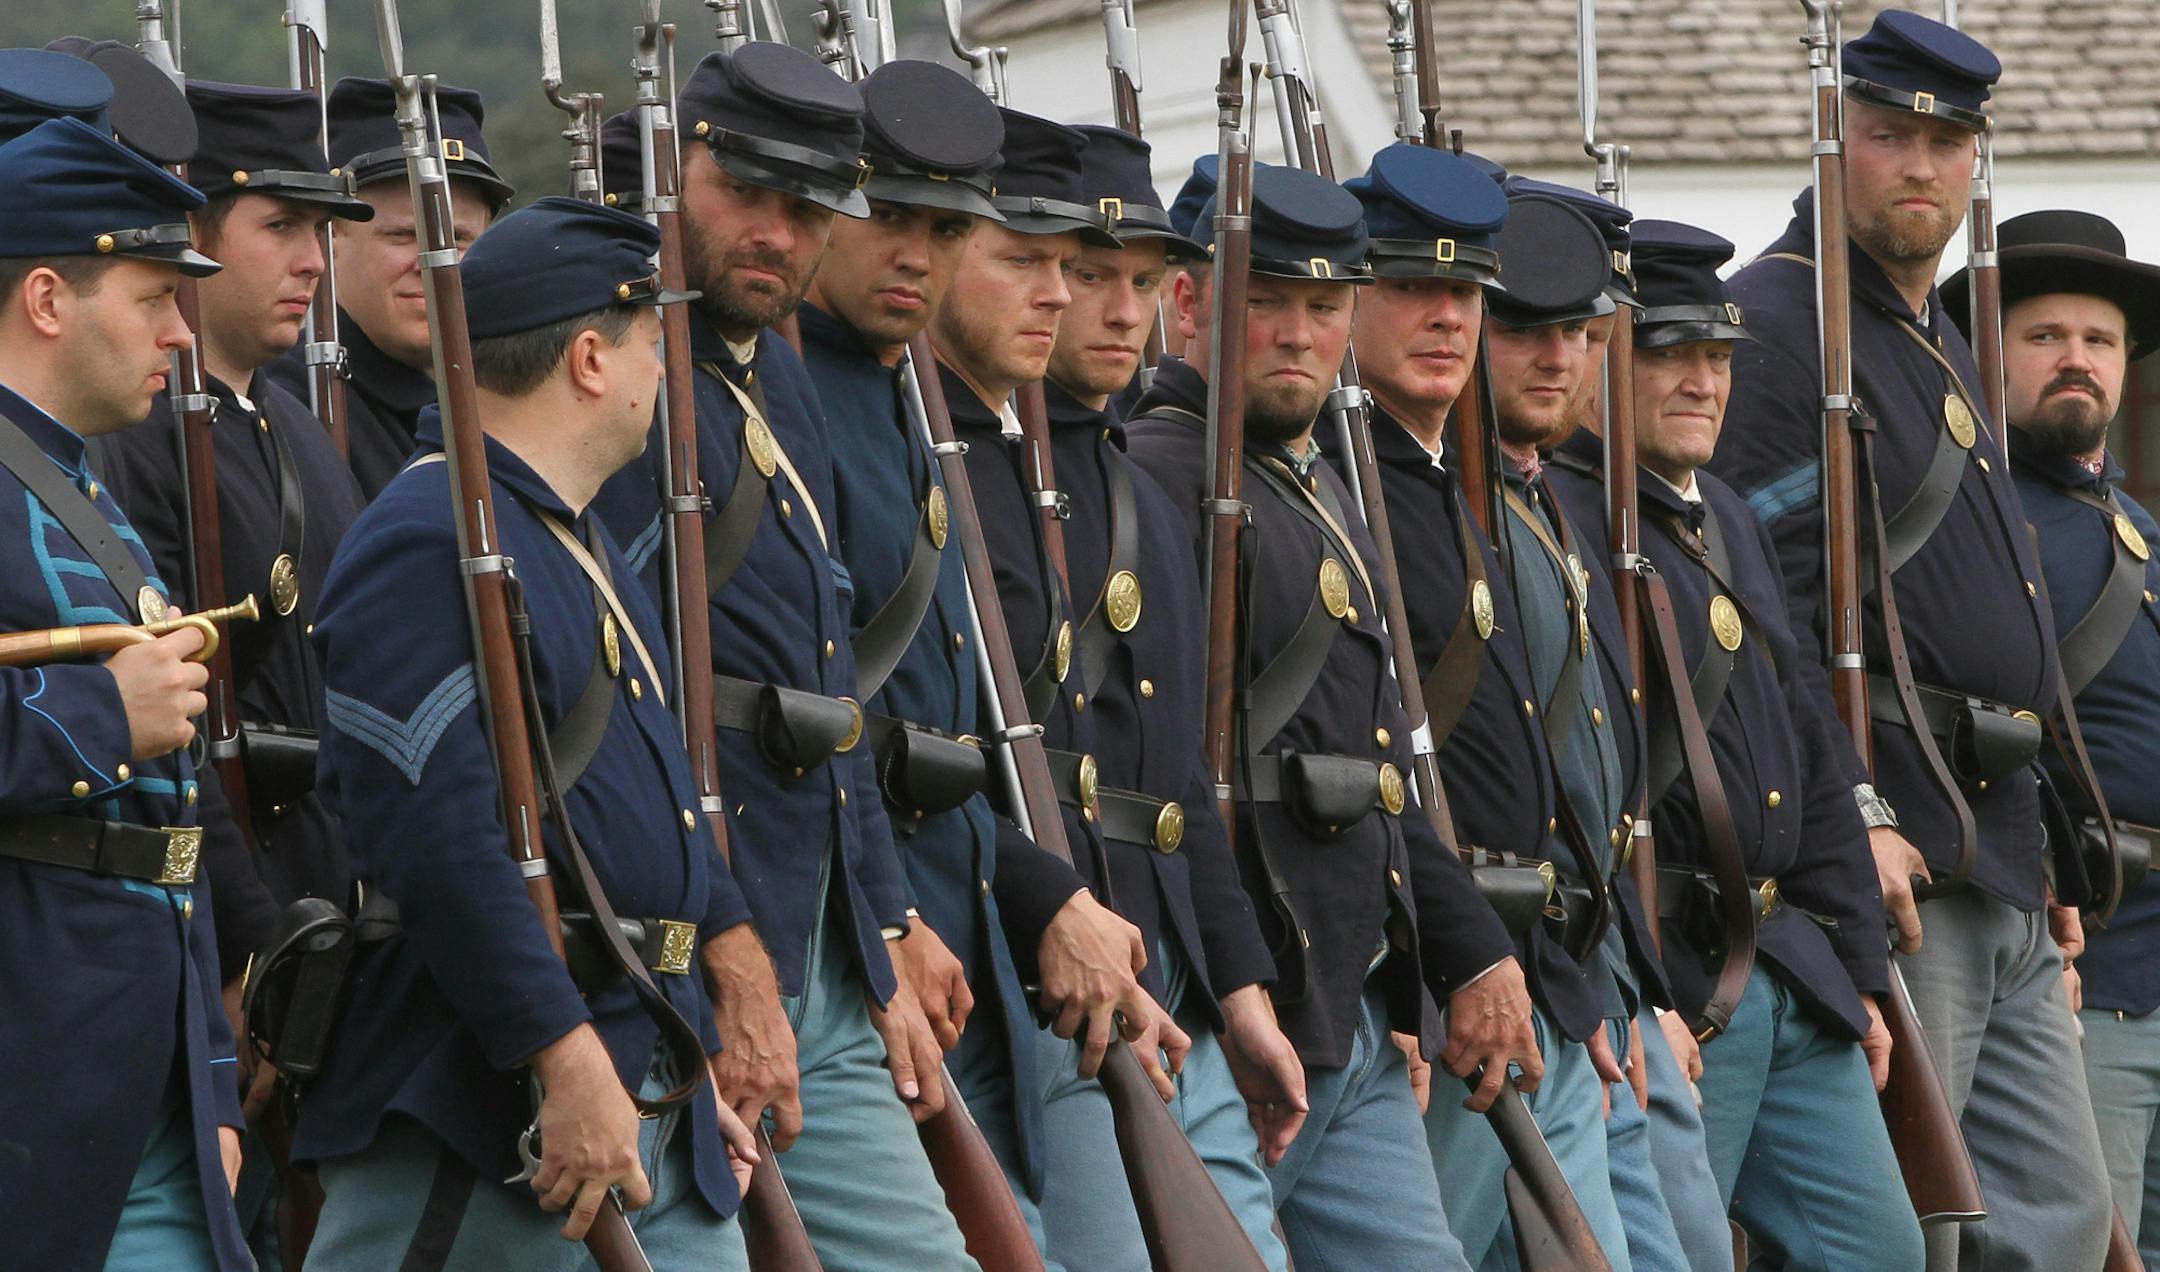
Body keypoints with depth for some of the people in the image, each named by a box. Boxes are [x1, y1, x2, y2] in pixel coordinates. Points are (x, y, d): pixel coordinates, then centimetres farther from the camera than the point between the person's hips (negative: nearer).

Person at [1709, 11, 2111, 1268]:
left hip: (2003, 879, 10)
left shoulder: (1946, 348, 22)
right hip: (1894, 863, -10)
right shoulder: (1776, 324, -9)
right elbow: (1764, 607, -18)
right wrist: (1852, 820, -24)